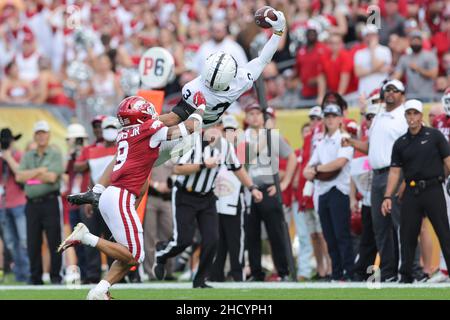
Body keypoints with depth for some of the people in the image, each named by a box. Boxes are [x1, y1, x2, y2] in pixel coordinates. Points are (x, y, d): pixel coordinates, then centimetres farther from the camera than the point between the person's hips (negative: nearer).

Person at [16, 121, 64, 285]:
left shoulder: (55, 154, 3)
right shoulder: (27, 156, 16)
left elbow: (52, 177, -11)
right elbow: (19, 177, 1)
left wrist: (30, 175, -2)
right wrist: (40, 171, -8)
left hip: (50, 202, -4)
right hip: (32, 203, 4)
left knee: (54, 241, -5)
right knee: (33, 243, 3)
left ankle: (55, 276, 0)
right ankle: (35, 278, 9)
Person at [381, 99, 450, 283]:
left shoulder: (434, 136, 2)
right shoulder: (400, 143, 11)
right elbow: (395, 171, 9)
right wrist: (388, 197, 0)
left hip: (433, 190, -3)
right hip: (411, 192, 3)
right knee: (407, 235, 4)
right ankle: (406, 277, 11)